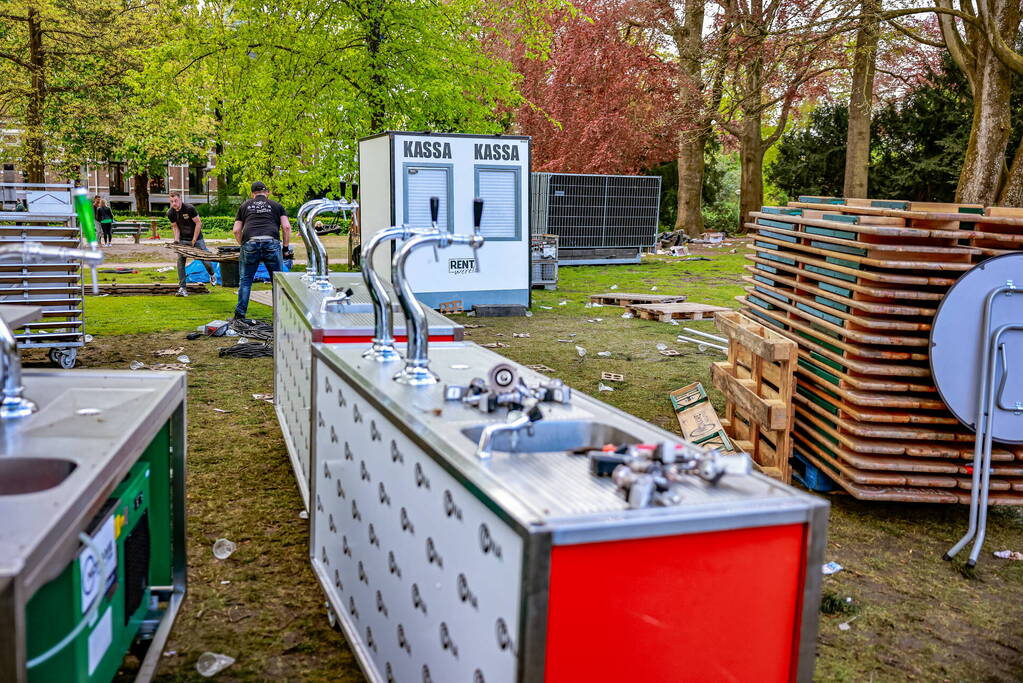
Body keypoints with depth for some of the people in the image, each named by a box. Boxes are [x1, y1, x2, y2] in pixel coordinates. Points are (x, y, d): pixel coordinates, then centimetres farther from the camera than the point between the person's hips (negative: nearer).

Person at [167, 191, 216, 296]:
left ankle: (212, 275, 31)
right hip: (183, 240, 3)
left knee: (205, 259, -3)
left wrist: (193, 241, -14)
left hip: (196, 238, -3)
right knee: (180, 261, -9)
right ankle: (182, 288, -6)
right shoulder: (170, 213, -5)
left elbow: (198, 223, -14)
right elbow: (175, 227, 7)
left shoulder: (189, 208, -19)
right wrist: (176, 240, -10)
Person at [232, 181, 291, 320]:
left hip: (250, 244, 1)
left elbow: (236, 230, 16)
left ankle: (240, 314, 14)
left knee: (245, 281, 13)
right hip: (272, 243, -1)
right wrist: (285, 247, 16)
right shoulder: (276, 205, 21)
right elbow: (286, 227, 8)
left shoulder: (244, 205, 23)